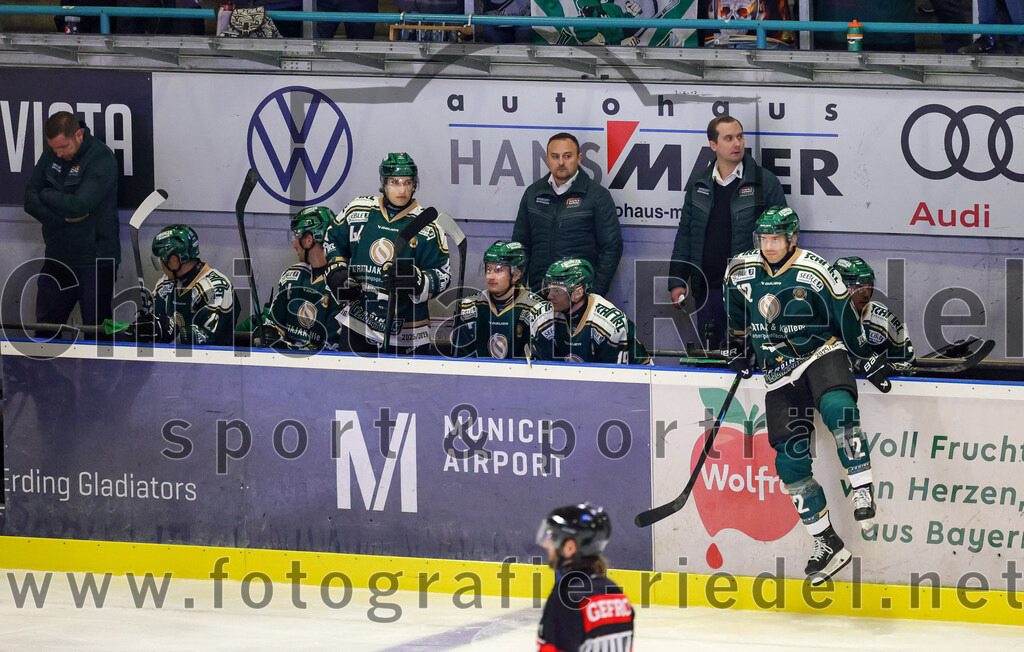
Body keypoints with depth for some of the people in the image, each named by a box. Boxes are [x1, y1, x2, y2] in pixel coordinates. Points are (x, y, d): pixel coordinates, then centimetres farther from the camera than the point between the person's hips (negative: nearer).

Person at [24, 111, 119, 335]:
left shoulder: (101, 159, -14)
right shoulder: (50, 157, 7)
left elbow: (79, 204, -24)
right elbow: (30, 201, 0)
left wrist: (46, 195, -7)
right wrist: (63, 216, -16)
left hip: (94, 261, -6)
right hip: (57, 257, 6)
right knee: (45, 329, 8)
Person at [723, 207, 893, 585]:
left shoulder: (816, 273, -10)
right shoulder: (741, 272, 3)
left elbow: (846, 320, -3)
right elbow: (737, 314, 23)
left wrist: (871, 363, -1)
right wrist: (738, 350, 23)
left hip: (823, 355, -4)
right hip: (780, 374, 4)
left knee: (837, 408, -37)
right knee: (790, 460, -4)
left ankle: (863, 494, -34)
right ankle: (828, 545, 2)